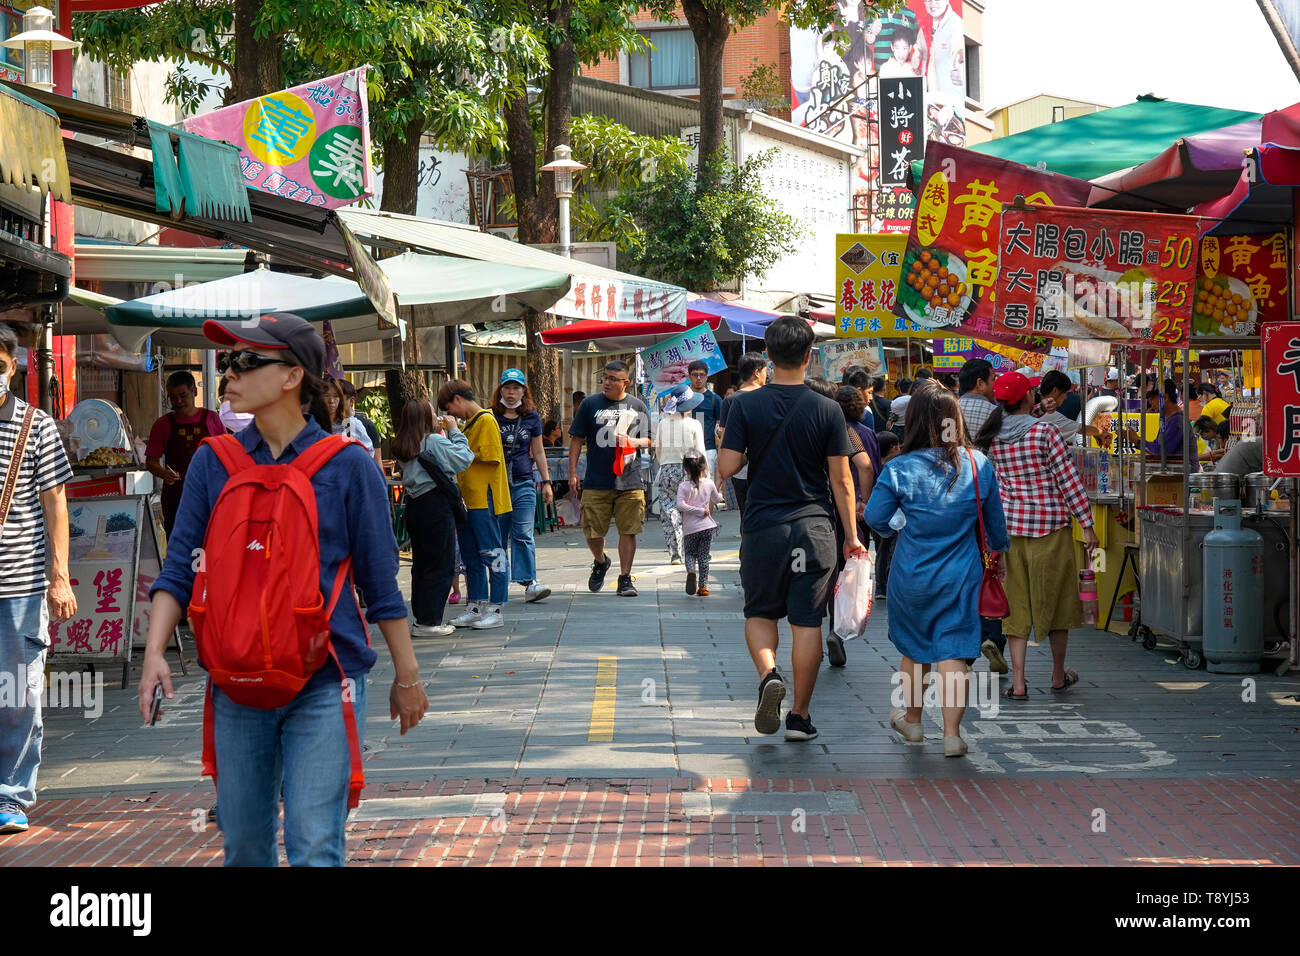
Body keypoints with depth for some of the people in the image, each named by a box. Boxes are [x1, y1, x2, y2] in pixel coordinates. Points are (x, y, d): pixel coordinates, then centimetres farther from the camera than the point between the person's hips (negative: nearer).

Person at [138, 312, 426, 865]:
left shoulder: (346, 464, -4)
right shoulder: (213, 462, 4)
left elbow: (380, 581, 1)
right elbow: (179, 570, 2)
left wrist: (407, 675, 5)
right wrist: (155, 652, -11)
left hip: (323, 683, -3)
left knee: (314, 846, -7)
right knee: (242, 845, 13)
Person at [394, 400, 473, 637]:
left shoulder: (402, 446, 9)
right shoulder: (435, 440, -13)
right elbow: (463, 459, -10)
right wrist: (454, 431, -1)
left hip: (414, 505, 8)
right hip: (436, 505, -8)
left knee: (421, 564, 14)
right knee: (441, 566, -1)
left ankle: (420, 619, 17)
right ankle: (429, 622, -1)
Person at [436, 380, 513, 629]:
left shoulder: (486, 420, -10)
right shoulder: (470, 423, 17)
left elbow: (492, 457, -18)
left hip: (486, 501, -10)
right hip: (469, 501, 10)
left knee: (492, 553, -3)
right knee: (471, 557, 12)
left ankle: (496, 610, 0)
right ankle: (476, 607, 19)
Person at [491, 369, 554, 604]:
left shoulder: (531, 417, 8)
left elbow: (538, 452, 14)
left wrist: (546, 482, 10)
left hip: (523, 483, 1)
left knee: (523, 535, -6)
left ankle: (529, 582, -10)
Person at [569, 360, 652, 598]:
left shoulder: (637, 406, 9)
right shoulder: (590, 404, 5)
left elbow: (649, 440, 17)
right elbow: (576, 440, 6)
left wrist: (634, 442, -6)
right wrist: (573, 473, -1)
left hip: (630, 481, 1)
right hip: (596, 481, -1)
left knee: (628, 531, -1)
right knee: (592, 532, 1)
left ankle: (625, 578, 9)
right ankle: (600, 562, 31)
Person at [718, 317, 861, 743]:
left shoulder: (746, 406, -5)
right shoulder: (827, 410, -5)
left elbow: (726, 468, -6)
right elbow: (841, 480, -3)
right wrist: (852, 535, 5)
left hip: (762, 527, 0)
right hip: (814, 529, 0)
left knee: (759, 612, 16)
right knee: (807, 622, 6)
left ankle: (768, 673, -11)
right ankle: (799, 716, 9)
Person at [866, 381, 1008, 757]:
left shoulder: (900, 468, -14)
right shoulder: (979, 465, -7)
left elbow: (876, 518, -7)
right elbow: (994, 519, 5)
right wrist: (998, 551, 24)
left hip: (912, 575, 0)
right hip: (961, 575, 0)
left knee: (914, 649, 18)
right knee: (953, 652, 2)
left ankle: (911, 719, 34)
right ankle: (952, 733, -3)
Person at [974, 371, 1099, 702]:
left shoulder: (992, 439, 2)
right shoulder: (1044, 433, -12)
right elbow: (1068, 480, -11)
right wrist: (1086, 524, -6)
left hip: (1010, 525, 4)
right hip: (1051, 525, -4)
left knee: (1016, 601, 7)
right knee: (1057, 597, 12)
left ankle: (1018, 683, 2)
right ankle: (1058, 675, 24)